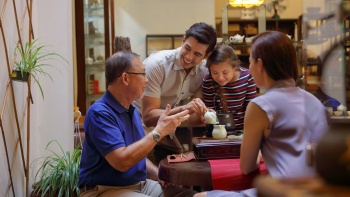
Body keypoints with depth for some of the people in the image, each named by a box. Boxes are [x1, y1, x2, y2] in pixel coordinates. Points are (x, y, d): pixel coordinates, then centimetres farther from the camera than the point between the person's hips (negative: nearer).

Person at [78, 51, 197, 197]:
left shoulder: (131, 110, 11)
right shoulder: (100, 113, -17)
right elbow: (122, 161, -26)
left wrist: (161, 177, 1)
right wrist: (159, 131, -20)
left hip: (140, 184, 8)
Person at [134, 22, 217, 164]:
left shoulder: (203, 71, -8)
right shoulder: (156, 64, -24)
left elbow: (194, 116, -6)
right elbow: (148, 117, -26)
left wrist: (205, 115, -28)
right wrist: (183, 109, -40)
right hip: (139, 125, -5)